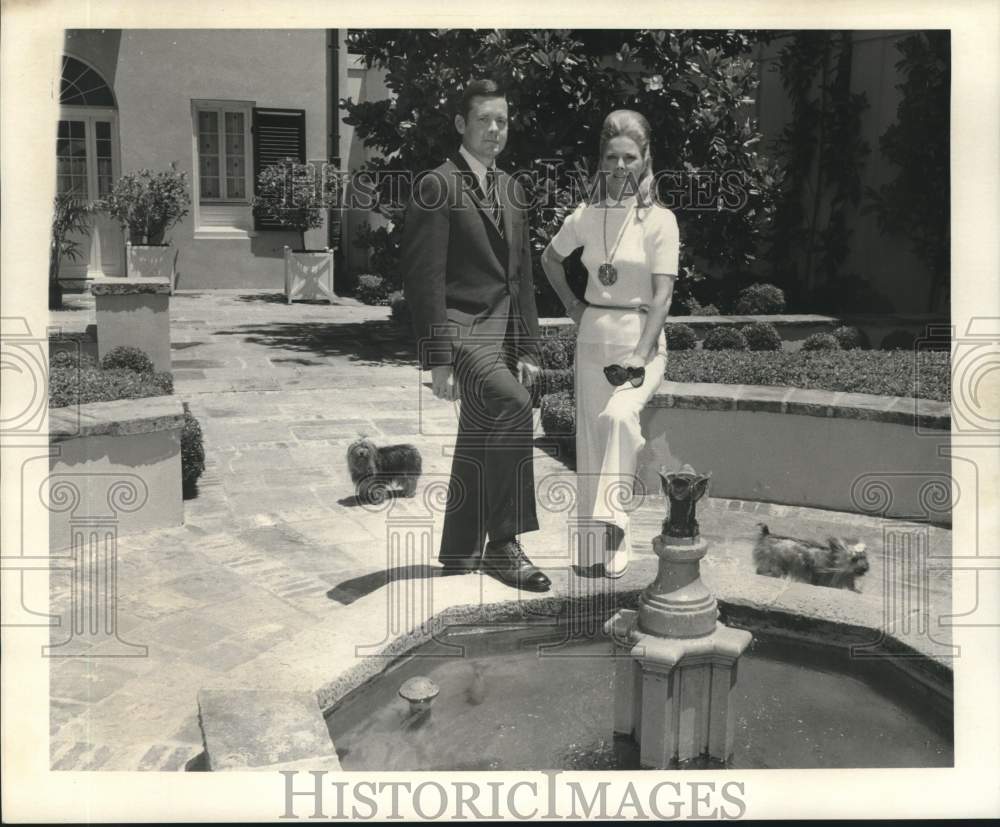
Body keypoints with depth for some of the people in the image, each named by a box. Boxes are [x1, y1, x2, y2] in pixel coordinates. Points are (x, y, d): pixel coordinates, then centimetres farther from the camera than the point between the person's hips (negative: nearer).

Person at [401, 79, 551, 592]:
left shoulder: (511, 189, 17)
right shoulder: (436, 187, -7)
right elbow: (425, 278, -13)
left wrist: (527, 347, 12)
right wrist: (438, 359, -17)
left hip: (502, 332, 8)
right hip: (458, 329, -8)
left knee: (478, 446, 10)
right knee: (514, 404, -29)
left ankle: (458, 558, 23)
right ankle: (503, 545, -21)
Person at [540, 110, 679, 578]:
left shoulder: (660, 220, -6)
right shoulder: (585, 217, 5)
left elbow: (663, 294, -12)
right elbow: (549, 259, 24)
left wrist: (639, 356, -20)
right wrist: (571, 303, 12)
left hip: (641, 337, -4)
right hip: (592, 336, 4)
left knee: (619, 415, -31)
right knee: (589, 438, 5)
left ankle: (612, 519, -26)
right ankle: (593, 547, 15)